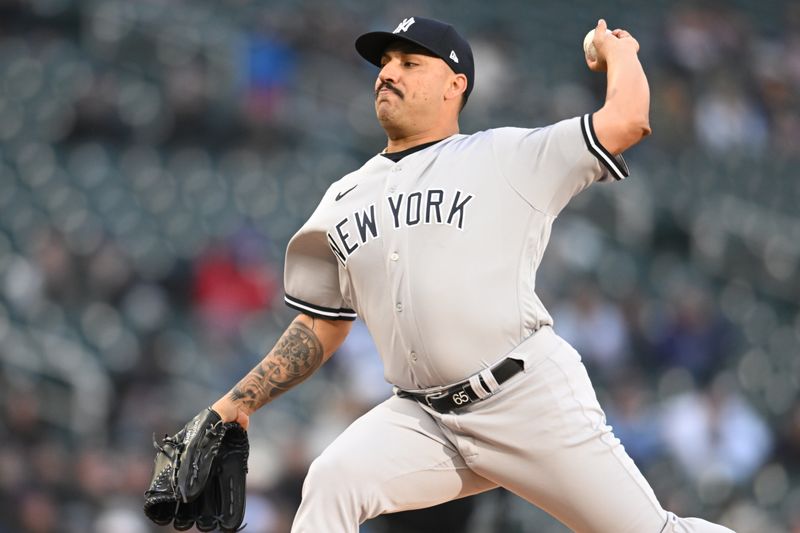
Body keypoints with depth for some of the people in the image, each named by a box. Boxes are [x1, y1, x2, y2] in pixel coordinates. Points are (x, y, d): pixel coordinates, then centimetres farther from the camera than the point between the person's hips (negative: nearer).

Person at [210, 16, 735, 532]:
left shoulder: (509, 158, 2)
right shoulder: (343, 200, 17)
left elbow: (625, 120, -9)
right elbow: (319, 329, 23)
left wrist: (617, 50, 11)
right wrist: (238, 403, 14)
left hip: (531, 397, -4)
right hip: (422, 419, 4)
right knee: (331, 483, -19)